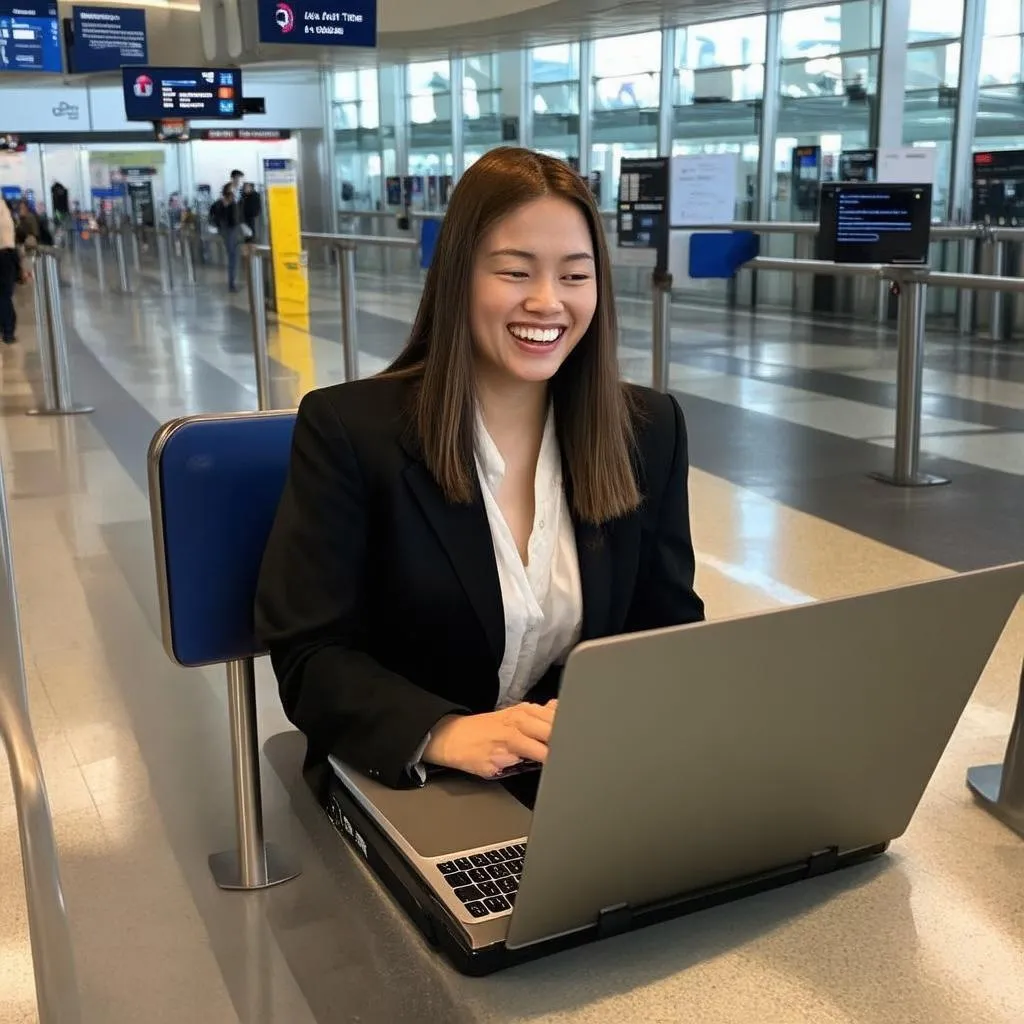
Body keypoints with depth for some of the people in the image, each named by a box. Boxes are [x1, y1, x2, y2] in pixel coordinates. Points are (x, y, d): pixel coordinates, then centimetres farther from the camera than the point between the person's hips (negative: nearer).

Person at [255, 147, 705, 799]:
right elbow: (309, 655, -11)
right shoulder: (349, 428, -8)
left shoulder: (650, 429, 2)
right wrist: (441, 733, -28)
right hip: (403, 784, -2)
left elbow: (671, 628, 7)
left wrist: (632, 709, -16)